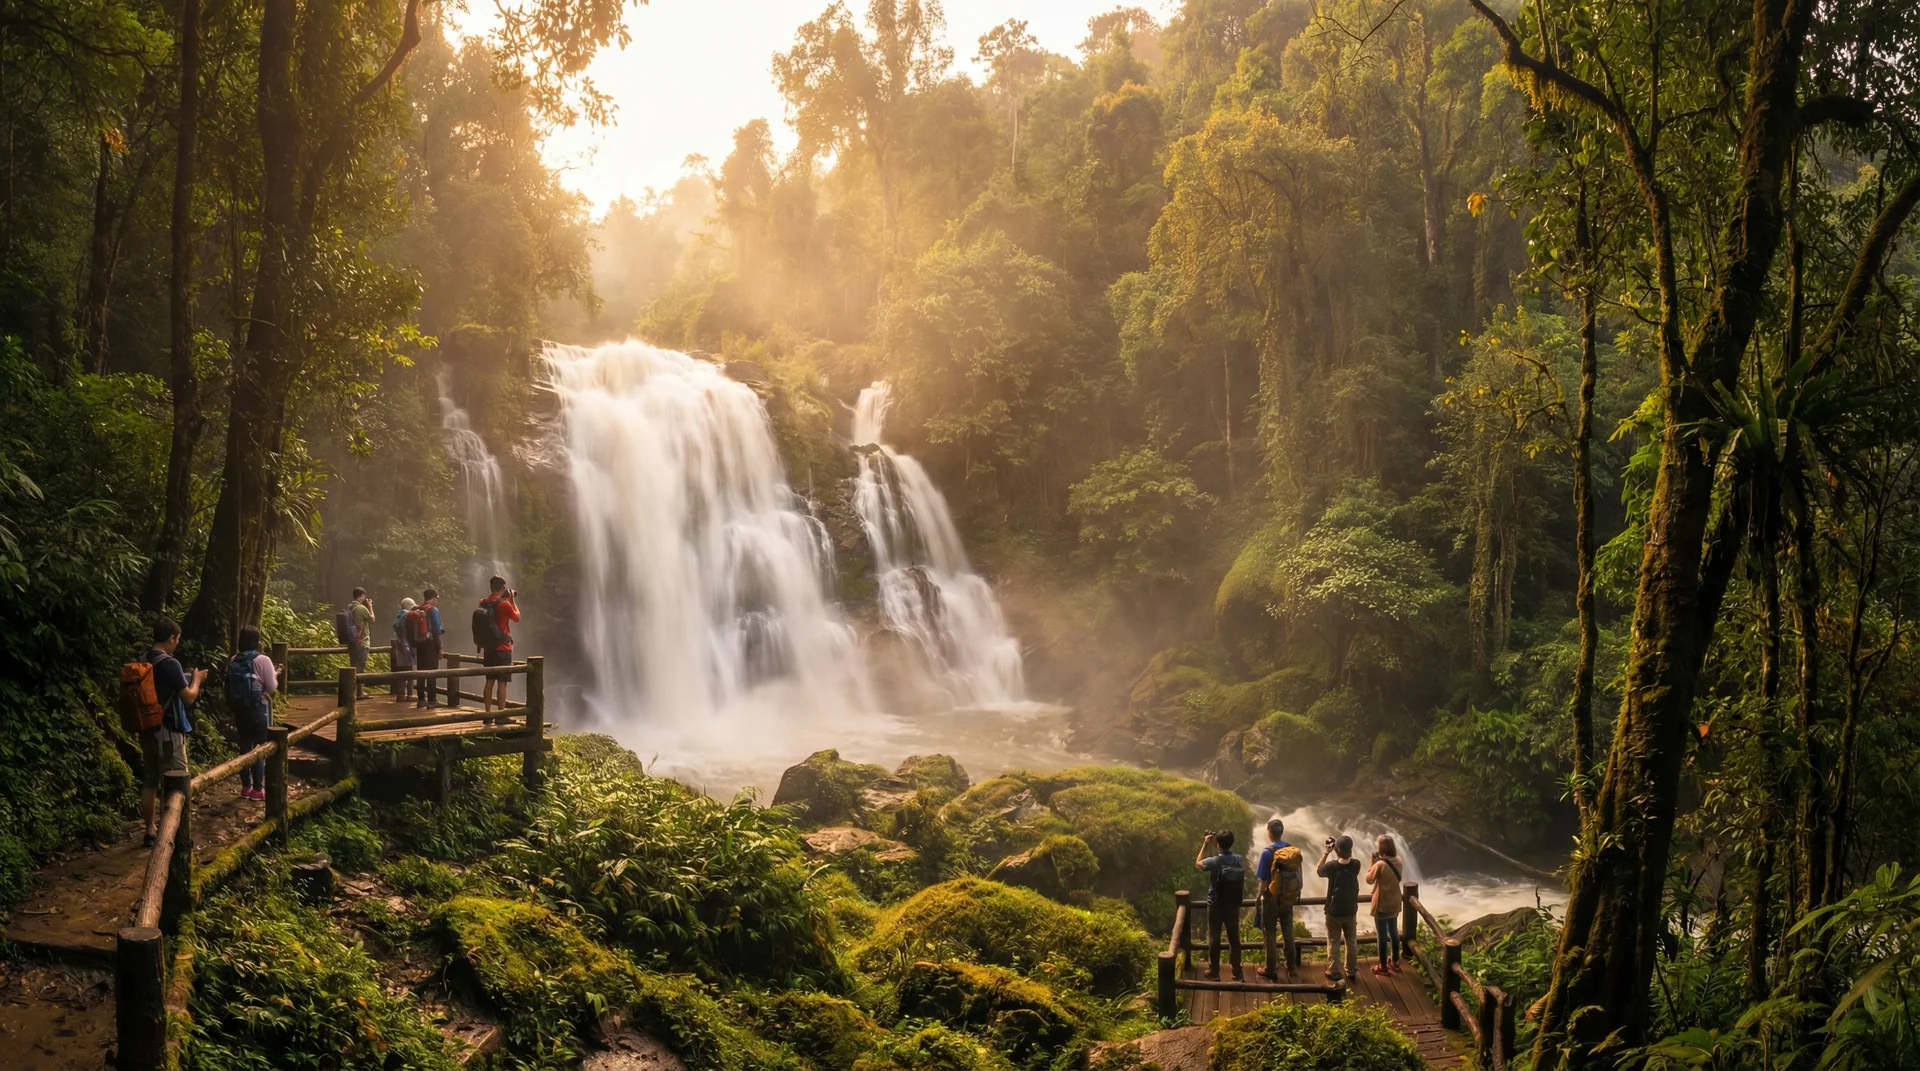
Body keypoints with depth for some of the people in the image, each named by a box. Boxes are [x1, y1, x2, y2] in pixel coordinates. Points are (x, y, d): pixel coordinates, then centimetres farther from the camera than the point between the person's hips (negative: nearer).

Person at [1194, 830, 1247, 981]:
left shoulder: (1213, 862, -19)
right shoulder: (1240, 860, -8)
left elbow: (1198, 863, 2)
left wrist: (1205, 845, 6)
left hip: (1215, 905, -3)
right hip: (1233, 905, 3)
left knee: (1214, 938, 11)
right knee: (1234, 938, 12)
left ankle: (1214, 971, 21)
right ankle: (1237, 973, 17)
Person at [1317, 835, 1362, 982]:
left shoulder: (1332, 866, -22)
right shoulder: (1356, 865, -15)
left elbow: (1317, 869, -1)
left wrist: (1326, 852, 0)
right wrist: (1343, 849, -1)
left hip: (1334, 912, -3)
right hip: (1351, 912, 3)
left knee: (1333, 943, 11)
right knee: (1350, 941, 19)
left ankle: (1334, 973, 17)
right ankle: (1351, 970, 29)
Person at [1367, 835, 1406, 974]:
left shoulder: (1380, 864, -25)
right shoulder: (1398, 861, -6)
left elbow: (1369, 880, -11)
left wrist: (1373, 863, -6)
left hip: (1382, 904, -6)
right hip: (1394, 903, 6)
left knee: (1381, 935, 7)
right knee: (1394, 932, 21)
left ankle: (1383, 966, 16)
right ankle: (1395, 962, 34)